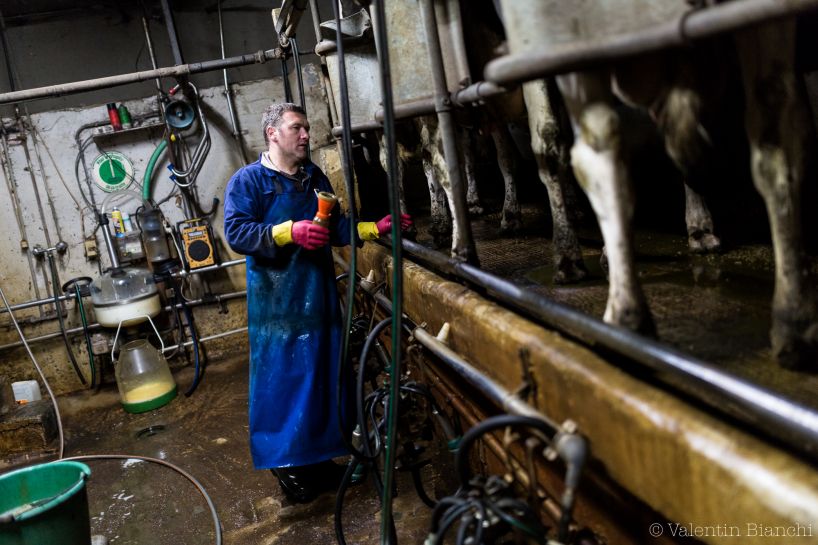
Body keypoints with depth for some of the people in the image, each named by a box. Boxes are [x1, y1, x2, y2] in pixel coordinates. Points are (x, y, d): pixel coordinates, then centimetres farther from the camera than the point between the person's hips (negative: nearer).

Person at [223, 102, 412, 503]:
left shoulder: (315, 177, 15)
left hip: (319, 297, 6)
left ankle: (319, 458, 27)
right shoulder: (248, 180, -4)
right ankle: (286, 465, 13)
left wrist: (375, 228, 3)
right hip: (277, 302, -6)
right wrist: (289, 232, -24)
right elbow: (236, 233, -14)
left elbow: (337, 228, 17)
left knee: (323, 377, 12)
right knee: (282, 381, -2)